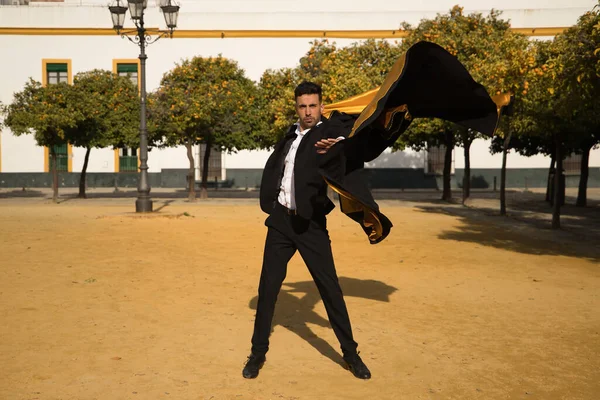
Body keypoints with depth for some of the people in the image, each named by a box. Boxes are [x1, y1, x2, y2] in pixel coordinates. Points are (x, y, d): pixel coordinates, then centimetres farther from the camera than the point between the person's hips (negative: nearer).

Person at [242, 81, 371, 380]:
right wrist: (269, 201, 8)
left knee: (330, 288, 1)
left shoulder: (330, 130, -5)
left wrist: (341, 145, -47)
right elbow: (272, 167, 22)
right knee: (268, 288, 6)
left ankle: (350, 354, 15)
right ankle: (258, 353, 19)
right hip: (280, 221, 4)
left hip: (310, 224, -4)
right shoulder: (291, 134, 11)